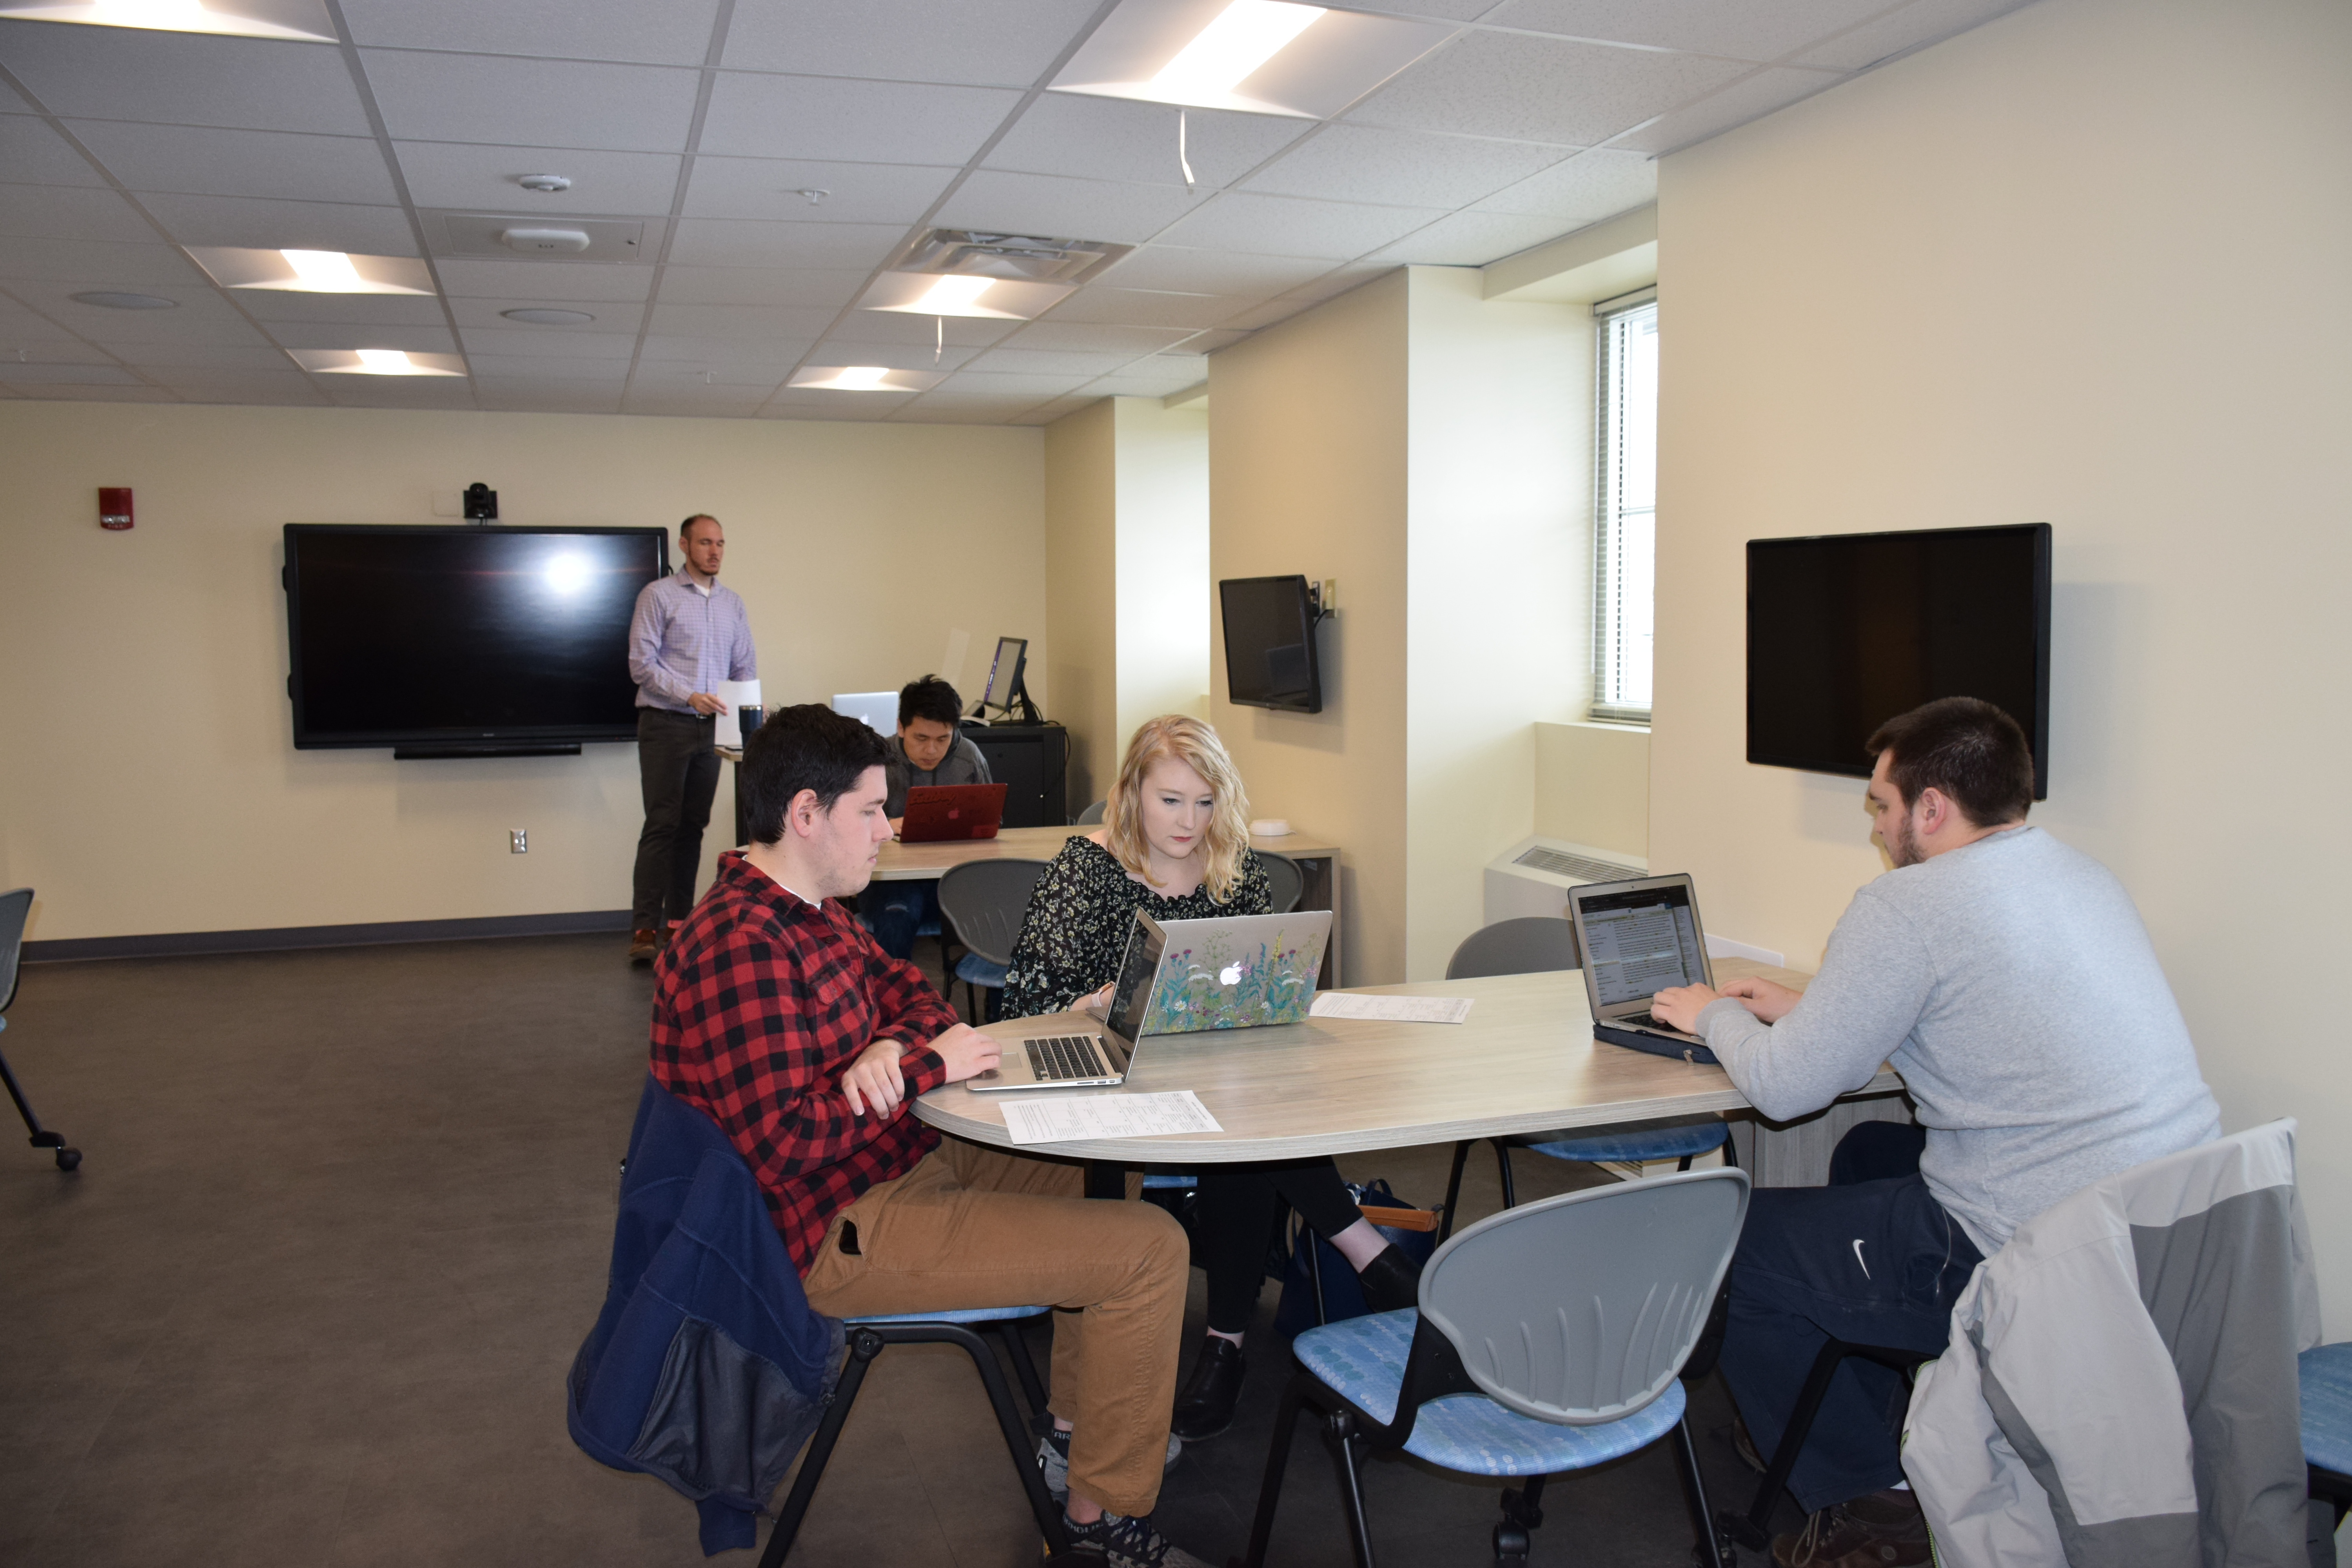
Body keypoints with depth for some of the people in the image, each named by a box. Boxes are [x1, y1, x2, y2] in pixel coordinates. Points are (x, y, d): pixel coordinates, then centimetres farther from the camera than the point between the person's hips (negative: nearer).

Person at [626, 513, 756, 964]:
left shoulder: (732, 603, 15)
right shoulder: (658, 596, -2)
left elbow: (745, 667, 17)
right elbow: (641, 663, -8)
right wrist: (689, 695, -18)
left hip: (711, 728, 5)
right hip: (666, 724, -5)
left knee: (693, 826, 7)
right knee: (662, 824, -10)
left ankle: (678, 922, 13)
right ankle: (644, 929, -9)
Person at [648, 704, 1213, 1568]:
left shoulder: (809, 911, 9)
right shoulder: (740, 945, -25)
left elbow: (908, 990, 16)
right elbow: (784, 1145, -29)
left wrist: (894, 1048, -8)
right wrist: (925, 1065, -21)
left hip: (894, 1165, 11)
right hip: (842, 1235, -11)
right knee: (1151, 1247, -13)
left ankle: (1078, 1429, 33)